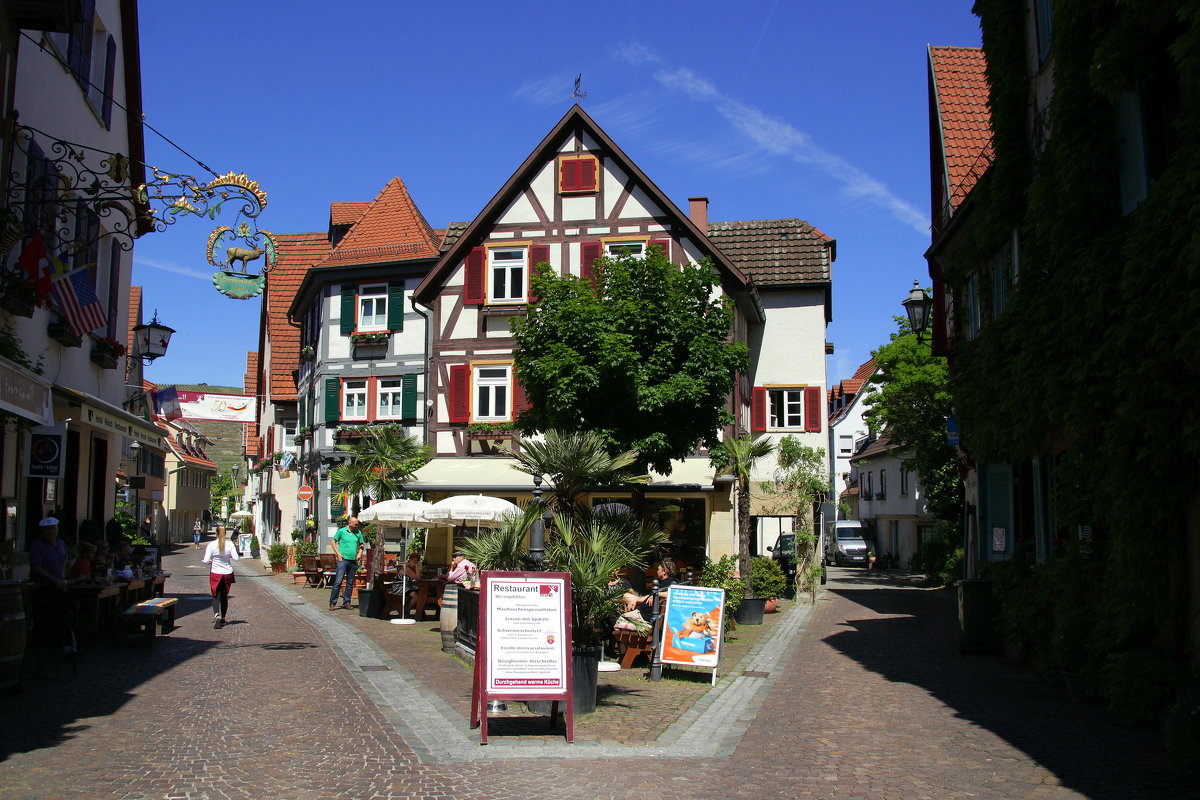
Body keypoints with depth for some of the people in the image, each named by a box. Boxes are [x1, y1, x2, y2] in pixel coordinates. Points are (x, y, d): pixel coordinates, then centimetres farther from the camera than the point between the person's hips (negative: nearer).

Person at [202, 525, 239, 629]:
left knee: (215, 595, 5)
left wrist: (209, 562, 10)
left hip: (215, 573, -2)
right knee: (224, 596, 15)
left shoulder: (211, 545, -10)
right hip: (227, 573, 2)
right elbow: (235, 558, -11)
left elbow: (206, 560, -13)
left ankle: (216, 614, -19)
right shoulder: (230, 544, -6)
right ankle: (223, 618, 22)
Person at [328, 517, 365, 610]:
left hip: (353, 561, 4)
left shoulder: (358, 533, 10)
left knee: (350, 583, 7)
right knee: (338, 582, -9)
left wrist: (360, 553, 3)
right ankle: (332, 603, -4)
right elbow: (333, 541, 6)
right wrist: (338, 553, -5)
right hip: (343, 559, -4)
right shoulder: (341, 531, 0)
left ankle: (346, 603, 15)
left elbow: (361, 545, 21)